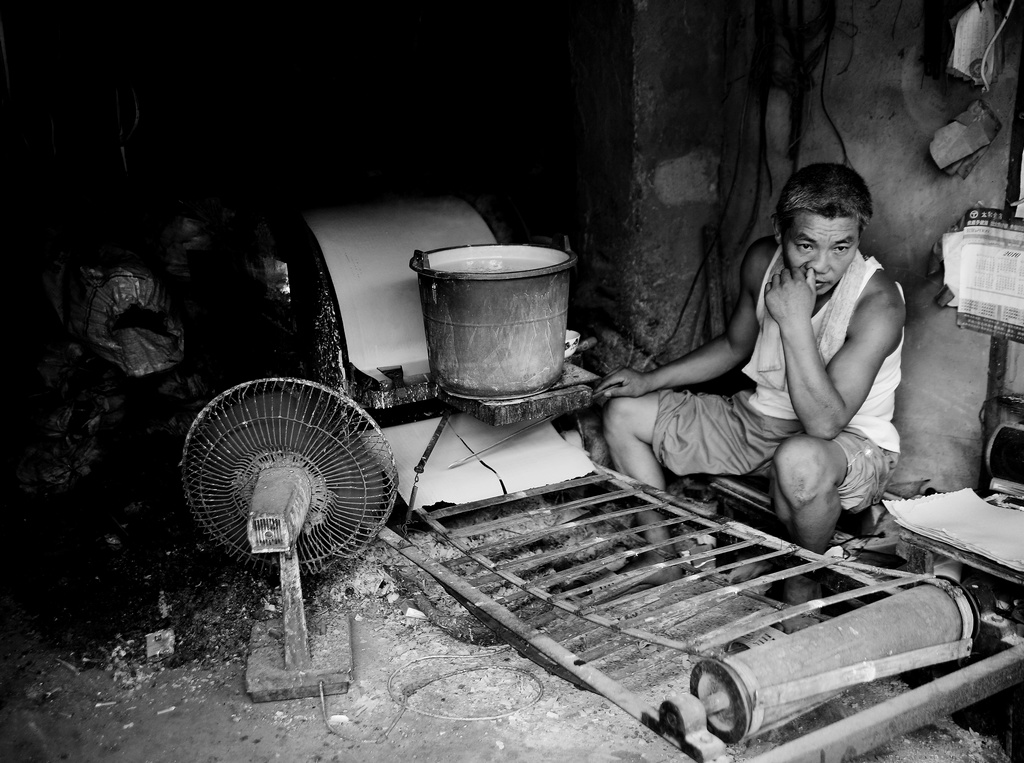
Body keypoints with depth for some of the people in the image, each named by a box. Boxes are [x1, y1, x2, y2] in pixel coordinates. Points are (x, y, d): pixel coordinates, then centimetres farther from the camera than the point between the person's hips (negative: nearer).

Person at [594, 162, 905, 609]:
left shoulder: (877, 301, -28)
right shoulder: (763, 261, -9)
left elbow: (825, 423, -34)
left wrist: (795, 322, -37)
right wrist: (651, 380, 1)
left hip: (853, 443, -6)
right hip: (760, 417, 7)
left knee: (799, 462, -44)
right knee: (623, 413, 1)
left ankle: (802, 587, -11)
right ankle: (662, 562, 10)